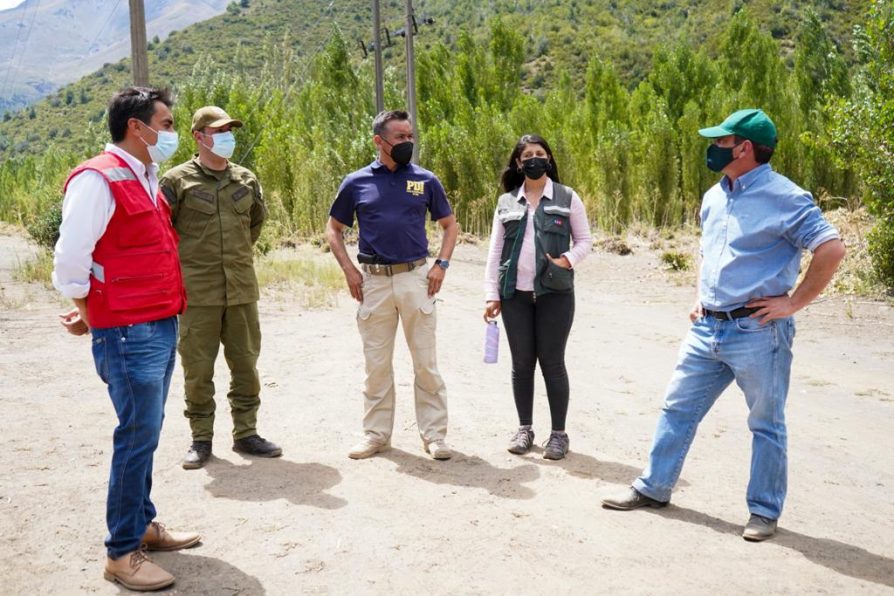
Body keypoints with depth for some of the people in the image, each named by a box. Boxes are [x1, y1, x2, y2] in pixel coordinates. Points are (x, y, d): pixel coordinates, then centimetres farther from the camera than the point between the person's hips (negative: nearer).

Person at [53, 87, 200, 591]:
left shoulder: (147, 179, 15)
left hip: (162, 327, 8)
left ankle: (143, 525, 29)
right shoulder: (99, 179, -12)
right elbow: (70, 259, -15)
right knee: (138, 435, -4)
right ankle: (122, 553, 9)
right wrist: (89, 317, -2)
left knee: (146, 432, 16)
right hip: (129, 334, -8)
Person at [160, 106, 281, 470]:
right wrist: (185, 261, 4)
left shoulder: (246, 179, 9)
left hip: (242, 290, 4)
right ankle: (201, 439, 18)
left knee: (246, 366, 10)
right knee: (197, 370, 4)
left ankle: (246, 433, 23)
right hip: (198, 293, -4)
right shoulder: (178, 180, -4)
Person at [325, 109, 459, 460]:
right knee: (376, 364, 9)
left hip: (415, 277, 0)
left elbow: (450, 224, 13)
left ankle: (434, 435, 14)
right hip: (373, 280, 1)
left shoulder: (425, 180, 4)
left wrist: (441, 264, -1)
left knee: (426, 362, 3)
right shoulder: (356, 183, 4)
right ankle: (376, 433, 22)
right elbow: (334, 229, 12)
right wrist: (349, 270, 1)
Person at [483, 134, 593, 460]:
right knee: (521, 363, 8)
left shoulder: (567, 198, 3)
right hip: (515, 294, 2)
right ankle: (524, 429, 21)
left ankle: (558, 432, 14)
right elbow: (495, 251, 7)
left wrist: (567, 260, -14)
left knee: (552, 362, 1)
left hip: (554, 293, -2)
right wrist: (491, 293, 1)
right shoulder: (506, 202, 9)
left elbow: (585, 241, 6)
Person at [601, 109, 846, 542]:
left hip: (758, 332, -7)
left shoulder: (785, 198, -12)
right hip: (707, 328, 7)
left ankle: (764, 511, 22)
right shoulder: (714, 197, 12)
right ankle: (653, 488, 25)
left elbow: (832, 250, -17)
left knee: (766, 425, 8)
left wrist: (793, 302, -16)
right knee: (677, 408, 12)